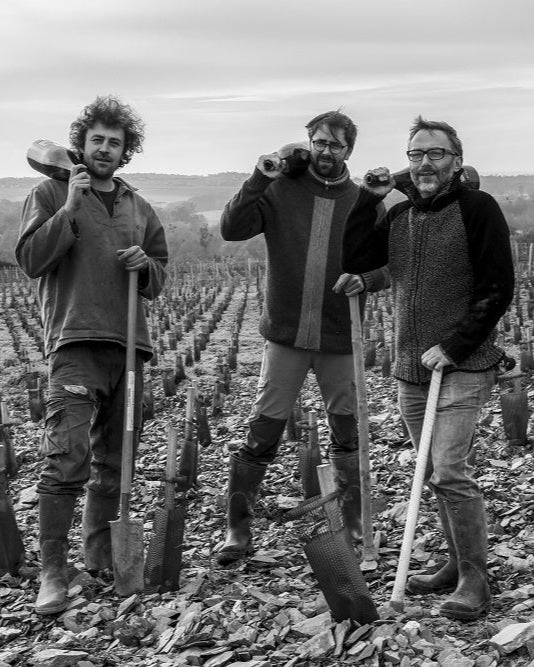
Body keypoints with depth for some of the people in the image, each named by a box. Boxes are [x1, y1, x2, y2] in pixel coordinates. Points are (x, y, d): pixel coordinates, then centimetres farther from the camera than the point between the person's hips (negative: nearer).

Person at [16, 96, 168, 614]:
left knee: (115, 461, 11)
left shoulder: (139, 208, 19)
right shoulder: (51, 193, 6)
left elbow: (159, 281, 23)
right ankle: (51, 572, -10)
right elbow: (30, 259, -6)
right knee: (68, 457, -16)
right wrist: (70, 208, -13)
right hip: (75, 342, -5)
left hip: (128, 343, 5)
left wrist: (144, 265, 1)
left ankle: (102, 557, 24)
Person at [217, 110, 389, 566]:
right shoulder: (281, 190, -1)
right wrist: (258, 181, -19)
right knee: (261, 435, 0)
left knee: (348, 437, 11)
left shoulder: (364, 201, 3)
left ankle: (355, 525, 29)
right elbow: (232, 230, -11)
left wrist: (365, 279, -14)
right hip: (286, 334, -1)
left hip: (340, 339, 1)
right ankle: (238, 530, 12)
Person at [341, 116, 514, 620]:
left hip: (462, 368, -6)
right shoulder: (399, 215, 12)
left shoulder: (478, 209, -6)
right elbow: (351, 260, 5)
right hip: (411, 369, 6)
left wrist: (453, 347, -15)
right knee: (436, 474, 12)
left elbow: (498, 288, -9)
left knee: (450, 473, -13)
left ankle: (475, 580, -1)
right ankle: (460, 564, 25)